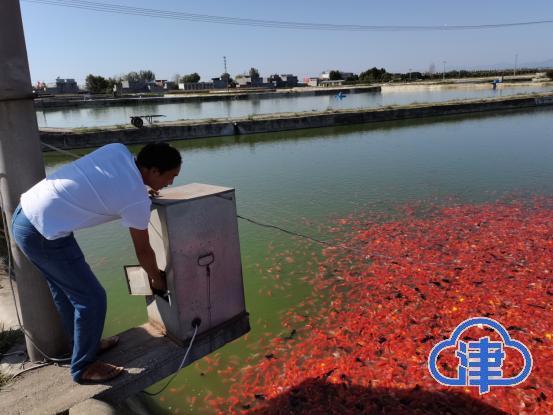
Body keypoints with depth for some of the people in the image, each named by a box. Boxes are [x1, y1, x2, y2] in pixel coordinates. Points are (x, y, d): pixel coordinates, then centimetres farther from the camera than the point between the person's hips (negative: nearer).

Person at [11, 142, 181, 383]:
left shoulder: (118, 150, 0)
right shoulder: (137, 200, -16)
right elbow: (143, 251, -1)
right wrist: (157, 279, 16)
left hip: (24, 214, 9)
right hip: (42, 233, -9)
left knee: (64, 289, 23)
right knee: (92, 298, 4)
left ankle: (85, 344, 43)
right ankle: (84, 367, 22)